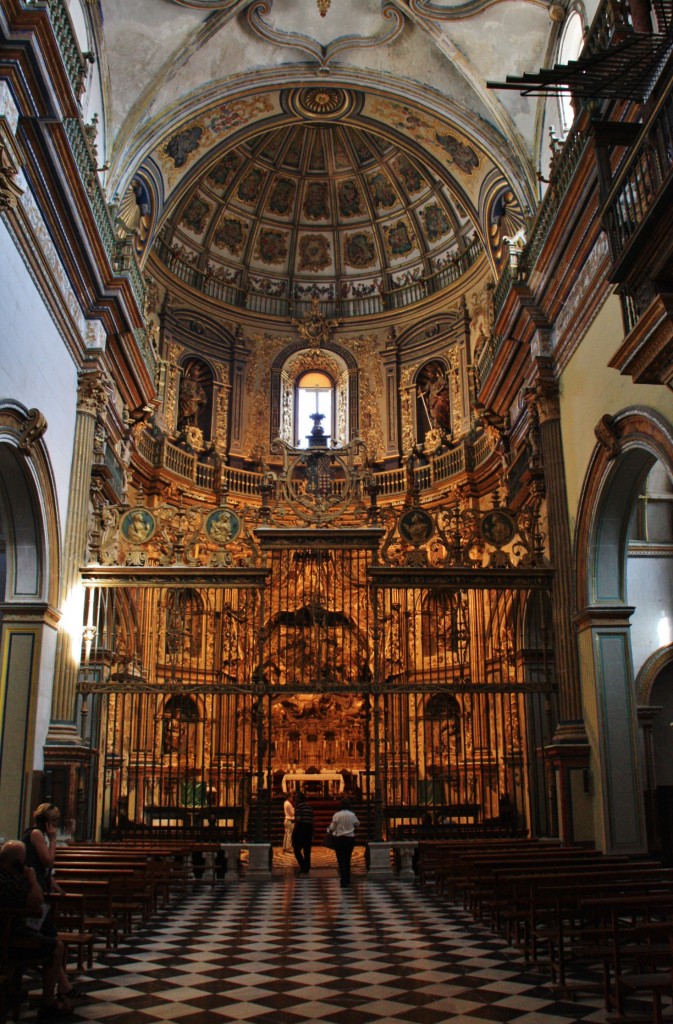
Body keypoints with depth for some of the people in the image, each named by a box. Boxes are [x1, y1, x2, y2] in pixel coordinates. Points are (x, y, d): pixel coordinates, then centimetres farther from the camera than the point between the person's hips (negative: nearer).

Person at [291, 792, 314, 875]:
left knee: (296, 849, 4)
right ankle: (306, 869, 14)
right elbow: (312, 819, 10)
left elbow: (298, 819, -19)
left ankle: (303, 867, -8)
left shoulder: (298, 805, -7)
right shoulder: (309, 806, 11)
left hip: (300, 828, -6)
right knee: (307, 850, 12)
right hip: (309, 829, 6)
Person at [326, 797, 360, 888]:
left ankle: (344, 881, -8)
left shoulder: (337, 815, -11)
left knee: (341, 860, 0)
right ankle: (347, 879, 27)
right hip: (350, 838, 3)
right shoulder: (352, 815, -5)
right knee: (347, 859, 17)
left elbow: (332, 828, -4)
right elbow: (357, 824, 12)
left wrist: (329, 831, 17)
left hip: (339, 839, -2)